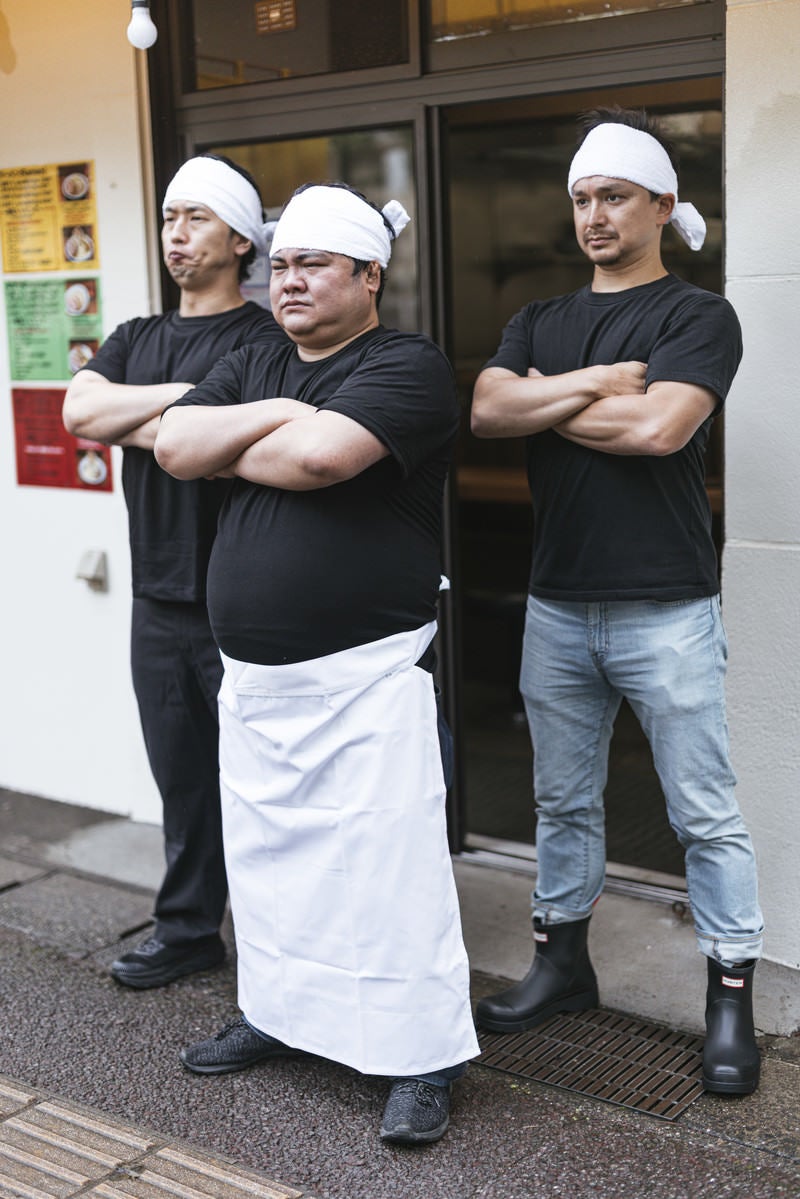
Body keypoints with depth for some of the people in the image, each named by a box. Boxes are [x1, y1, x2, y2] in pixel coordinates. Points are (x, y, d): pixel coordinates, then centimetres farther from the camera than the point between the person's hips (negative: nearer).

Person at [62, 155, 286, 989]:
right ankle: (188, 929, 28)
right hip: (160, 600, 6)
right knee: (181, 777, 14)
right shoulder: (135, 341, 15)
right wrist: (183, 393, -11)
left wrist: (128, 420, -9)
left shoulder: (265, 341, -8)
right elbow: (78, 409, -4)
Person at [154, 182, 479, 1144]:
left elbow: (318, 456, -24)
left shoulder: (407, 366, -8)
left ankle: (424, 1057, 10)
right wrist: (272, 415, -11)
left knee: (387, 864, -4)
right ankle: (275, 1012, 35)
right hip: (252, 673, 7)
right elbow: (173, 444, 0)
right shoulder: (253, 367, 15)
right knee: (265, 855, 17)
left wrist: (230, 449, -6)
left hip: (366, 674, -7)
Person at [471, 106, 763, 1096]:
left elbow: (658, 426, -19)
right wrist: (597, 381, -14)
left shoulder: (697, 317, -2)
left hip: (665, 611, -5)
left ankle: (731, 996, 14)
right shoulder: (538, 324, 13)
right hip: (556, 606, 5)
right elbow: (486, 411, -5)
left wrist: (546, 404, -6)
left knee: (705, 815, 2)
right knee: (563, 800, 16)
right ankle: (562, 963, 31)